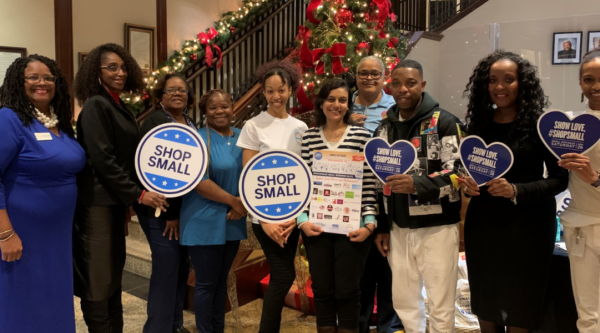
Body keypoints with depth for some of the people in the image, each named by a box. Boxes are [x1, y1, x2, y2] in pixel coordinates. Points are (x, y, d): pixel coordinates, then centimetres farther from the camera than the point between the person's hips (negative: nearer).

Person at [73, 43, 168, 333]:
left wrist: (130, 195, 11)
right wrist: (137, 193, -17)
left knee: (114, 273, 14)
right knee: (98, 277, -2)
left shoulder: (118, 106, 14)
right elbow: (102, 159, -19)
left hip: (115, 200, 9)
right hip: (97, 202, -9)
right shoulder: (95, 105, -11)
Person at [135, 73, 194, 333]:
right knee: (166, 269, -6)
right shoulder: (154, 122, -10)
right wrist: (169, 212, -18)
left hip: (186, 207, 7)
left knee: (182, 267, 13)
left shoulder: (191, 125, 12)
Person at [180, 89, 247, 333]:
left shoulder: (242, 138, 7)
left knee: (222, 280, 16)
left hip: (234, 221, 6)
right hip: (205, 222, -6)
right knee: (206, 283, 3)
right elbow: (200, 182, -18)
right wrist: (234, 201, -15)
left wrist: (244, 205, -6)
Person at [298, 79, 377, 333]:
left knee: (347, 290, 6)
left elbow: (369, 185, -2)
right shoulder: (308, 138, 6)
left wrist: (369, 223, -9)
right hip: (317, 226, 2)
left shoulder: (362, 136, 0)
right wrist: (302, 219, -5)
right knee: (322, 290, 11)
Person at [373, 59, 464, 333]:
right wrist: (381, 227, 11)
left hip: (437, 227, -5)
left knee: (440, 305, 3)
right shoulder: (384, 128, 10)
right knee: (403, 301, 14)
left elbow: (457, 173, -12)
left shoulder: (444, 122, -6)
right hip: (398, 229, 5)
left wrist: (417, 184, -28)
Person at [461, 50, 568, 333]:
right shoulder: (478, 124, 4)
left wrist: (516, 191, -22)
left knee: (520, 310, 9)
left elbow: (559, 179, -8)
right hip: (482, 225, 4)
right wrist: (466, 185, -9)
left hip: (527, 226, -4)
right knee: (484, 305, 14)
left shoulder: (540, 124, -8)